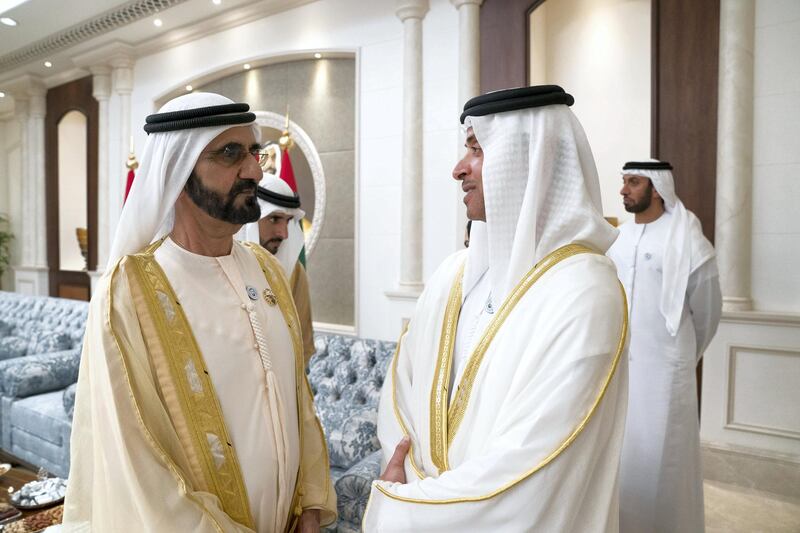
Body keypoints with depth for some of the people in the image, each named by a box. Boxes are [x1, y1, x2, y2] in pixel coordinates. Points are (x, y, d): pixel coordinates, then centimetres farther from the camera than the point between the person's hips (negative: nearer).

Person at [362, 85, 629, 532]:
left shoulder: (585, 294, -23)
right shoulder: (456, 272, -3)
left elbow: (529, 470, -25)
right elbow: (402, 386, 0)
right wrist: (412, 484, -15)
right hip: (427, 495, 5)